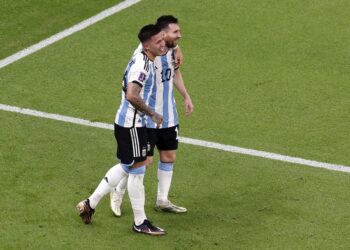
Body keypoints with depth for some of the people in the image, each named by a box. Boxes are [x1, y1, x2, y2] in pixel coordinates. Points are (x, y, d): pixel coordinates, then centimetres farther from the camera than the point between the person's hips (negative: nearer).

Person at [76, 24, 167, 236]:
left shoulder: (144, 60, 7)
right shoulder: (142, 65, -24)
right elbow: (132, 95, -33)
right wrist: (152, 113, -22)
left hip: (132, 123, 10)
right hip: (131, 125, -10)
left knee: (126, 167, 20)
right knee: (137, 171, 2)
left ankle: (91, 203, 27)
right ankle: (140, 222, 14)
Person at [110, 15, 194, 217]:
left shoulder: (174, 49, 0)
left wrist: (186, 96, 21)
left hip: (169, 116, 8)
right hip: (148, 117, -7)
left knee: (169, 157, 13)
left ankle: (163, 200, 27)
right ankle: (118, 193, 21)